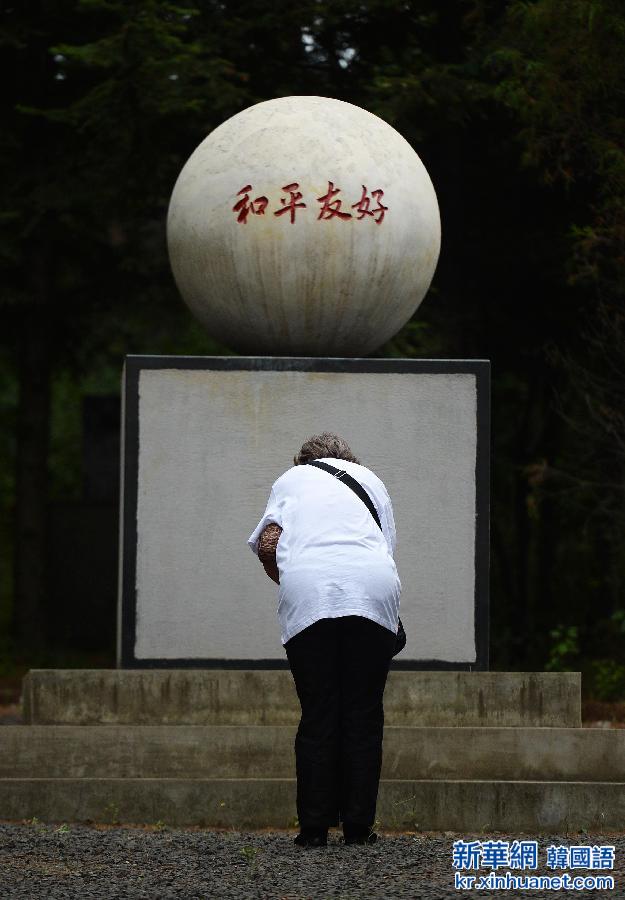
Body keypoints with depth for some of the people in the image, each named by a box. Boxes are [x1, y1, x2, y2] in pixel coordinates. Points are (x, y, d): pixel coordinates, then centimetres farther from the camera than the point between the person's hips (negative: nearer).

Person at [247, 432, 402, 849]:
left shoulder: (291, 479, 26)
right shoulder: (370, 479, 30)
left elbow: (267, 544, 10)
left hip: (308, 585, -1)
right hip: (374, 588, 1)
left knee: (318, 715, 3)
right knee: (364, 713, 6)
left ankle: (314, 826, 1)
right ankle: (359, 825, 4)